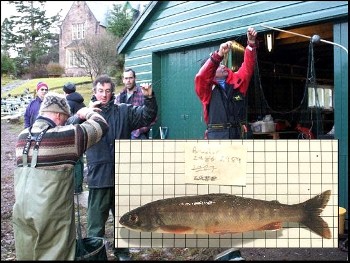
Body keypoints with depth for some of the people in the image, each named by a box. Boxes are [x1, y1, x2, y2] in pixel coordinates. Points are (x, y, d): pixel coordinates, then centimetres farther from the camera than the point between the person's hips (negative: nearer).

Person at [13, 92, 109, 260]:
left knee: (27, 255, 16)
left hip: (21, 210, 6)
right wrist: (88, 113, 19)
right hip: (52, 214, -6)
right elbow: (101, 126, 0)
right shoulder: (66, 135, -11)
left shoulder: (22, 137, 7)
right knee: (55, 255, 7)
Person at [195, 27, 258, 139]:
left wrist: (251, 43, -11)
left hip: (236, 133, 5)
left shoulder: (236, 82, 11)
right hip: (216, 134, -4)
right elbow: (201, 76, -19)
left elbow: (247, 67, 3)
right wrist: (219, 54, -31)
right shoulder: (208, 88, -1)